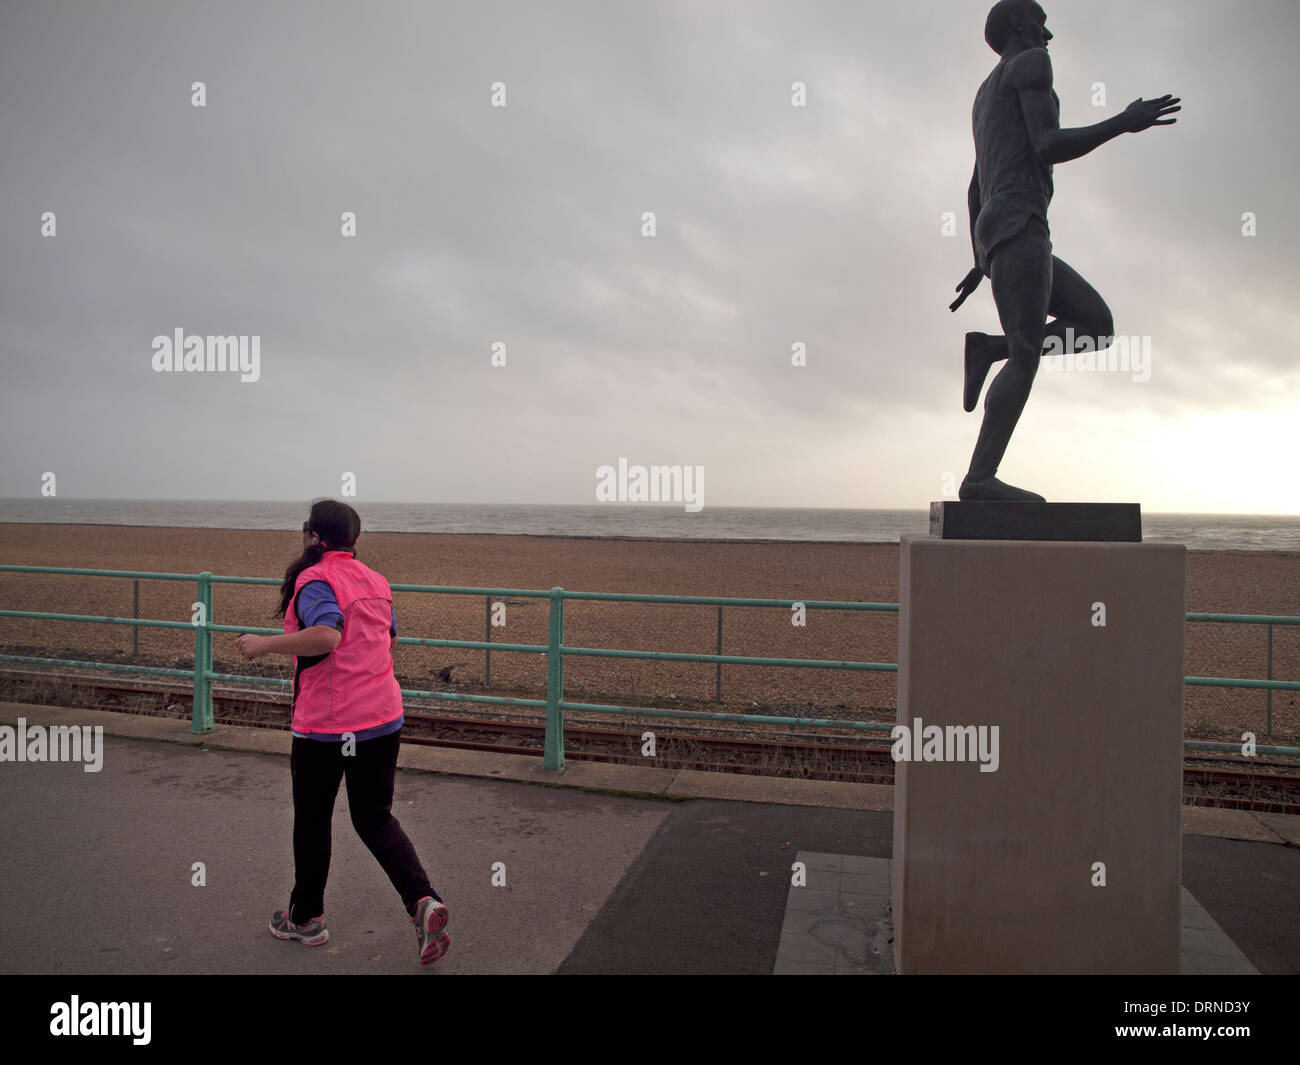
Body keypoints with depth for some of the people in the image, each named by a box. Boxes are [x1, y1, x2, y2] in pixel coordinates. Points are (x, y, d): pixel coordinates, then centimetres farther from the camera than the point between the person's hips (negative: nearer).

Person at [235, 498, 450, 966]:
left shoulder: (314, 579, -13)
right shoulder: (375, 580, 10)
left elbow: (326, 635, -30)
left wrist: (263, 644, -19)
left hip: (324, 724, -6)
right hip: (383, 717, 6)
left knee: (312, 820, 15)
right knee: (375, 818, 14)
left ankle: (306, 917, 32)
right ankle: (423, 901, -3)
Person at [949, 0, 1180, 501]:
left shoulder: (986, 98, 31)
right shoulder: (1031, 64, 4)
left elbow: (975, 192, 28)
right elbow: (1049, 146, -11)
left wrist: (980, 263, 27)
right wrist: (1125, 123, -6)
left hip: (993, 235, 9)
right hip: (1019, 227, -9)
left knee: (1100, 326, 8)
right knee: (1026, 360, -17)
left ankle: (988, 348, -5)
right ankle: (980, 477, -23)